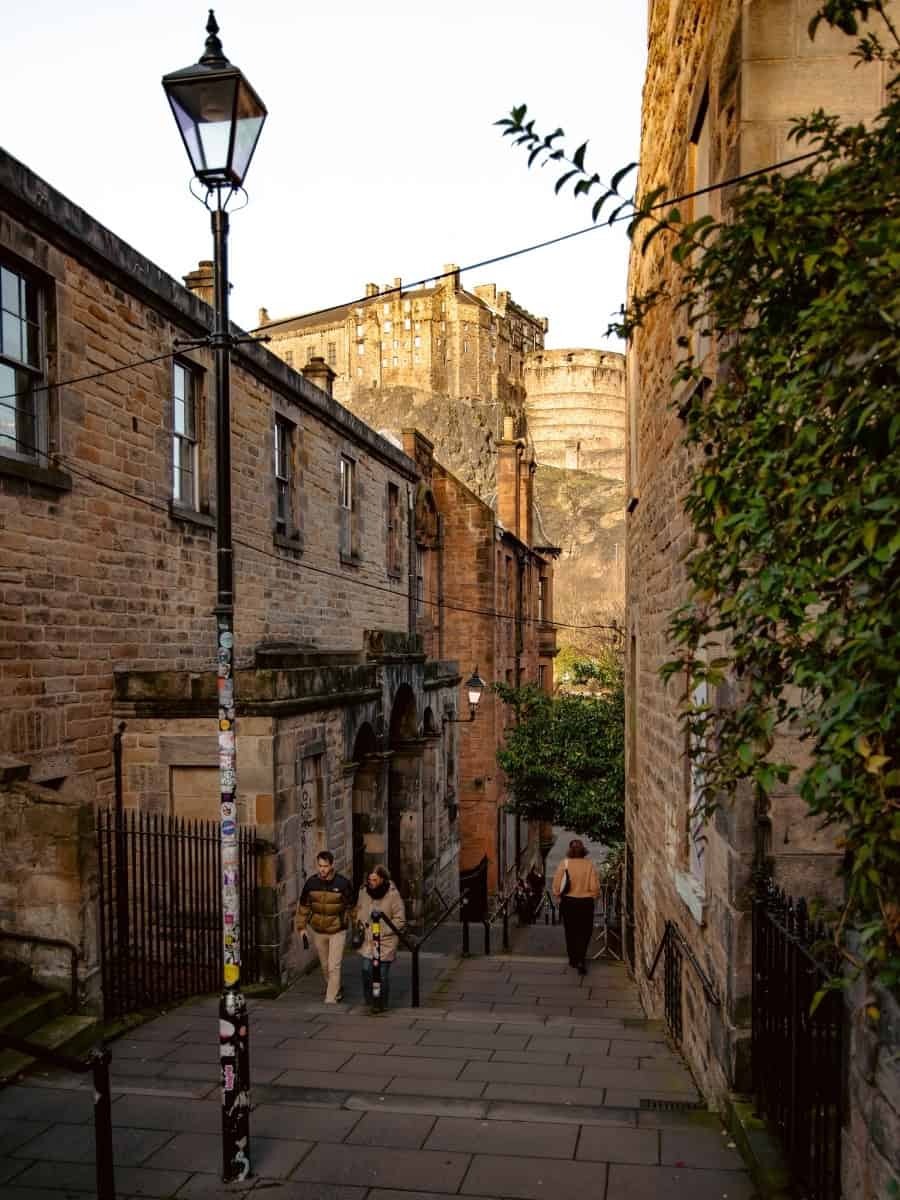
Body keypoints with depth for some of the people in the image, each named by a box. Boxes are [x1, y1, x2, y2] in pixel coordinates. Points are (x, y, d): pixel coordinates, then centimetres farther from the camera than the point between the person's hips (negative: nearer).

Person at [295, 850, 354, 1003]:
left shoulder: (343, 883, -16)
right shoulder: (311, 882, -8)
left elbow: (352, 907, -6)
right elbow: (303, 906, 5)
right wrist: (301, 928, 4)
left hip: (337, 931, -4)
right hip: (318, 931, 4)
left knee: (334, 967, -9)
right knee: (325, 966, 18)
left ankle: (331, 998, 0)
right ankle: (336, 990, 39)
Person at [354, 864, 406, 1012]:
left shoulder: (393, 895, -15)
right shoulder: (364, 891, -1)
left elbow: (400, 921, -10)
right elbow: (359, 910, 19)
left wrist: (381, 931, -15)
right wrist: (360, 924, 3)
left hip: (386, 941, -4)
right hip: (367, 939, 4)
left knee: (382, 974, 3)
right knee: (366, 971, 0)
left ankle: (381, 1003, 24)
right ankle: (369, 999, 24)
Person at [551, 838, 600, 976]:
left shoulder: (564, 863, -10)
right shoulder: (589, 864, -10)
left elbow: (556, 885, -9)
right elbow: (595, 887, -10)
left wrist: (558, 896, 7)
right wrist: (593, 897, 8)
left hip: (568, 902, 1)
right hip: (586, 903, -1)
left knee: (570, 932, 17)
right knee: (584, 933, 8)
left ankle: (573, 959, 28)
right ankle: (581, 961, -6)